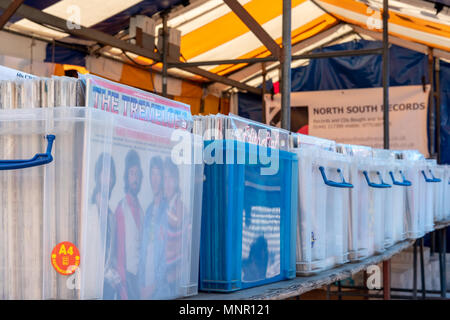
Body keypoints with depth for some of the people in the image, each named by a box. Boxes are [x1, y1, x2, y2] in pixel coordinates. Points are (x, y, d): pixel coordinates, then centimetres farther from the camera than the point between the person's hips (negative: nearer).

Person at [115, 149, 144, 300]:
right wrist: (122, 278, -15)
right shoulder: (121, 208, -8)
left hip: (139, 273, 6)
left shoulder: (140, 209, 13)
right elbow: (119, 246, -11)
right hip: (127, 272, -6)